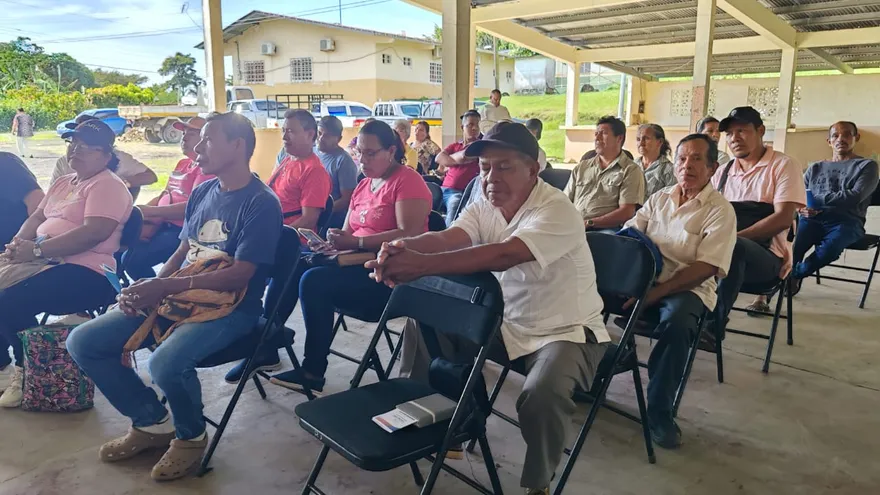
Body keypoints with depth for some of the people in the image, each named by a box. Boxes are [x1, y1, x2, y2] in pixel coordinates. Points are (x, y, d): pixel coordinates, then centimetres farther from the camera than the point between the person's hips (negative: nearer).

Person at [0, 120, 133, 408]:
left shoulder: (108, 185, -9)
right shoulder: (62, 183, 22)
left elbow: (93, 233, -21)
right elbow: (37, 217, 21)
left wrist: (37, 249, -21)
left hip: (85, 273, -9)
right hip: (46, 263, 9)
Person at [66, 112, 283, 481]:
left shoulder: (261, 203, -14)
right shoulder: (201, 192, 11)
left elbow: (239, 275, -20)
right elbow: (182, 252, 14)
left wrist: (166, 287, -24)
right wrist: (149, 287, -5)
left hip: (230, 308, -8)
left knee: (166, 362, -35)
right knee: (83, 342, 0)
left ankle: (191, 435, -1)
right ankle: (152, 421, 15)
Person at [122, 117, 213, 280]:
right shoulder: (182, 163, 19)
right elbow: (164, 196, 22)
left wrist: (151, 211, -21)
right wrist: (139, 213, 4)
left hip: (182, 231, -10)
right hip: (162, 225, 10)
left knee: (133, 259, -21)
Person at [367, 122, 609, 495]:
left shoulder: (556, 210, -24)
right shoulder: (483, 208, -2)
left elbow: (505, 254, -41)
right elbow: (446, 237, -22)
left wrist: (424, 264, -51)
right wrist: (405, 249, -45)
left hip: (565, 332, -6)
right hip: (505, 323, 7)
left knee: (542, 395, -33)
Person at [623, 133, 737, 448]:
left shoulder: (720, 210, -3)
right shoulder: (659, 198, 14)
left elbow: (707, 267, -13)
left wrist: (656, 292, -22)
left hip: (688, 288, -5)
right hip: (645, 280, 5)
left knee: (676, 320, -38)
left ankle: (660, 411, -21)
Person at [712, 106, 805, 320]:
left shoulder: (783, 166, 2)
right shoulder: (722, 172, 17)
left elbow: (783, 218, -10)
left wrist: (734, 236, -20)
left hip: (768, 257, -4)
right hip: (720, 249, 5)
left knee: (733, 247, -38)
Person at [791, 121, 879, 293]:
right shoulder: (815, 168, 23)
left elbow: (855, 196, -6)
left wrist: (816, 199, -10)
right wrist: (801, 208, -11)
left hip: (846, 221, -2)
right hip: (813, 219, 3)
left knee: (829, 249, -37)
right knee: (789, 241, -34)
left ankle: (794, 275, -14)